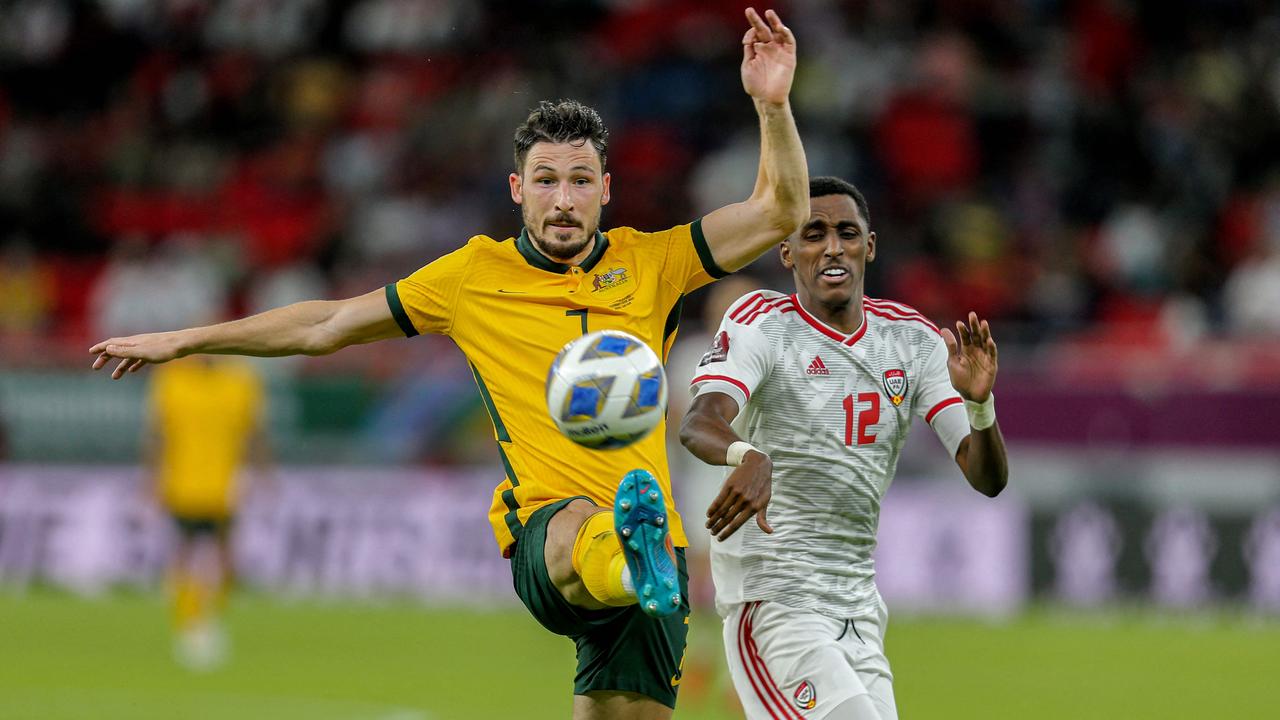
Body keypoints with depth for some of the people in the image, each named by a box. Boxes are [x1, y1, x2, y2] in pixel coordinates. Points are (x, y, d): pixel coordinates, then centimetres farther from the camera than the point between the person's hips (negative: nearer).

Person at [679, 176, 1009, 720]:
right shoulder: (761, 325, -4)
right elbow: (698, 424, -24)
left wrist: (979, 403, -19)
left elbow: (987, 479, 3)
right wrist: (748, 456, -47)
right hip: (773, 596, -6)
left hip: (859, 608, 6)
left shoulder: (913, 340, 9)